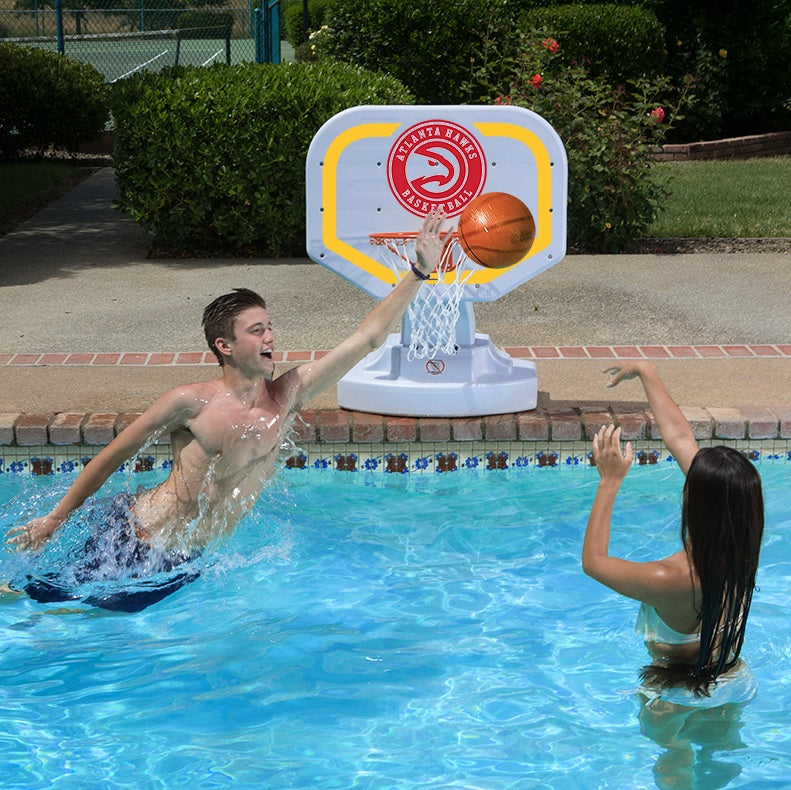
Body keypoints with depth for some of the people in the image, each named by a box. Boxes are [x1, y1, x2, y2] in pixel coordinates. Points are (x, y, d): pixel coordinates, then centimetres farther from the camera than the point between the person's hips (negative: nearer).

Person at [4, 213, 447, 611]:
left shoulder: (287, 397, -4)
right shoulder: (192, 403, -18)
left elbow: (367, 339, -6)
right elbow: (113, 456, -7)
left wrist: (420, 272, -10)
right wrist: (54, 520, -2)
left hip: (184, 564, 5)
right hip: (130, 540, -5)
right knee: (42, 597, 3)